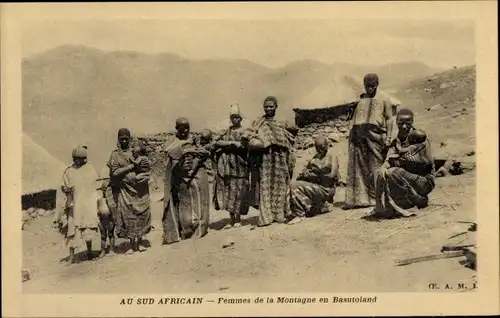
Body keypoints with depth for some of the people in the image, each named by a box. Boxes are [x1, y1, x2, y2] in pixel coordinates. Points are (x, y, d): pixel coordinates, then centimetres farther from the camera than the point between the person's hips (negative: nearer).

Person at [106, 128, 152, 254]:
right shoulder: (115, 155, 5)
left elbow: (146, 166, 4)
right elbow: (114, 173, -7)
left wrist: (136, 166, -15)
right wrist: (131, 167, -11)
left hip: (138, 188, 2)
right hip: (124, 190, -1)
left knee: (141, 213, -2)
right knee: (127, 215, -5)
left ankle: (140, 241, 8)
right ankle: (132, 243, 2)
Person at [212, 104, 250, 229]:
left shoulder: (244, 132, 6)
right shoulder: (225, 132, 15)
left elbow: (243, 146, -7)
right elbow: (217, 143, 0)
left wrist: (224, 146, -10)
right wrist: (232, 143, -11)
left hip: (239, 165, -3)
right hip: (225, 165, 3)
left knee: (238, 191, -6)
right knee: (227, 192, 1)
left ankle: (238, 219, 0)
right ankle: (232, 219, 6)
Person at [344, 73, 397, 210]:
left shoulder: (383, 100, 15)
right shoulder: (359, 101, 22)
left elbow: (389, 119, 8)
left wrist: (388, 137, -4)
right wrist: (350, 137, 10)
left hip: (375, 134, -3)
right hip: (358, 135, 3)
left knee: (375, 168, -6)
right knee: (356, 167, -3)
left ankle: (374, 198, -3)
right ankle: (357, 198, -2)